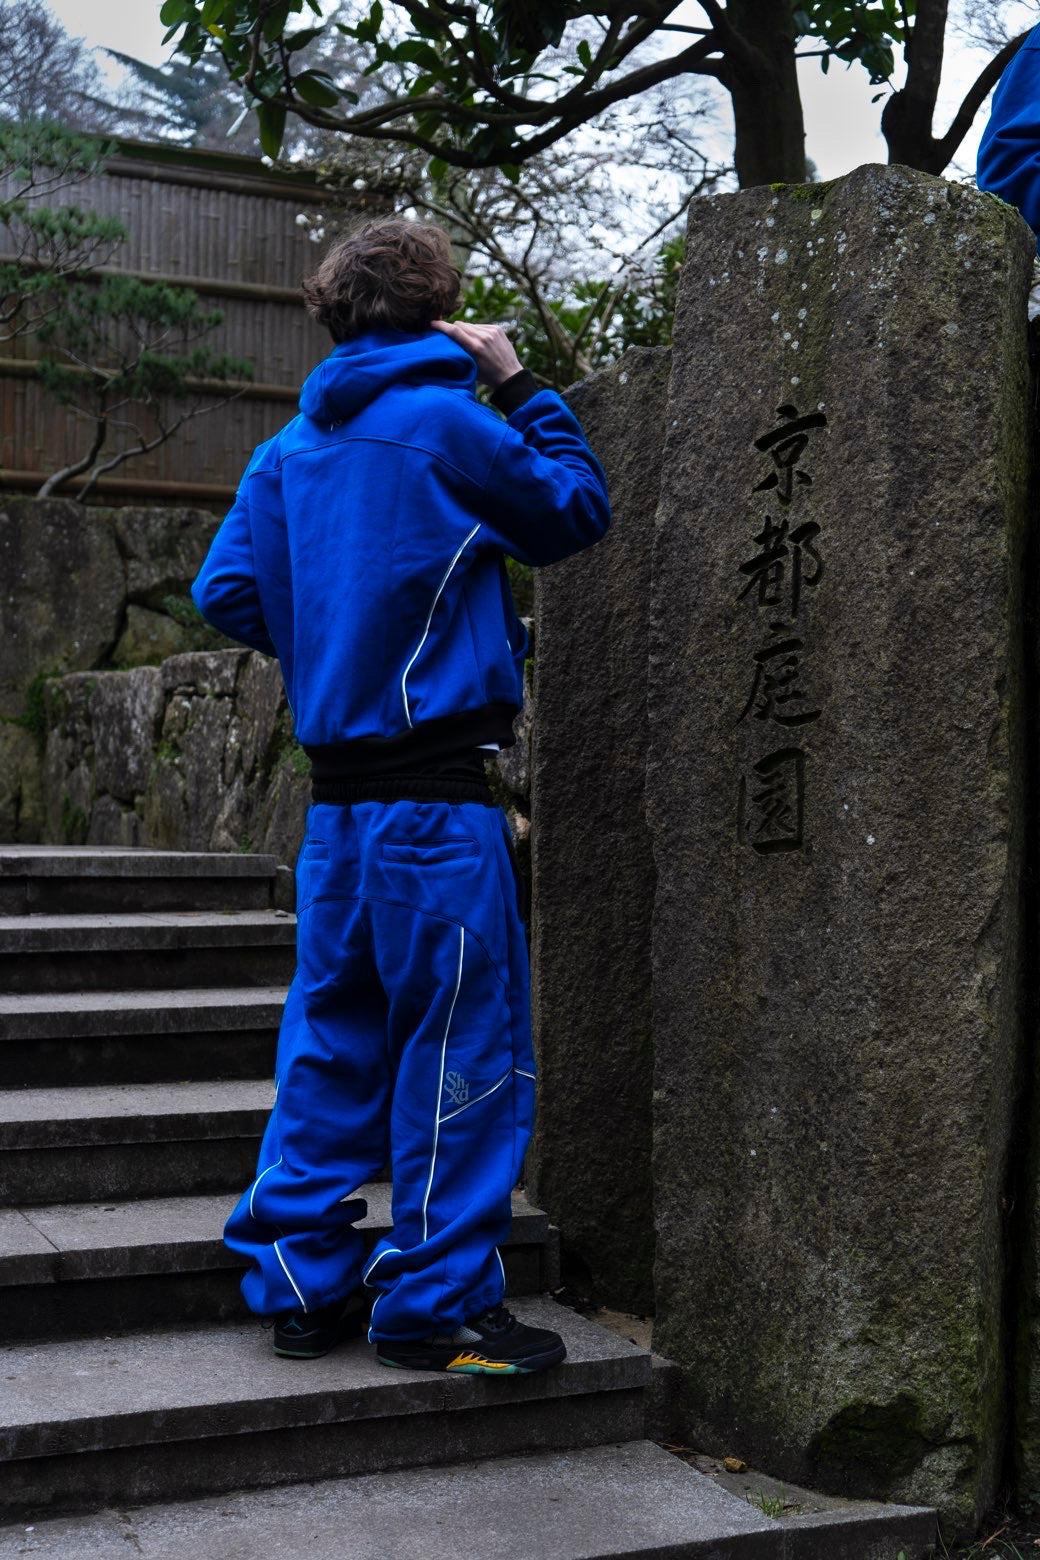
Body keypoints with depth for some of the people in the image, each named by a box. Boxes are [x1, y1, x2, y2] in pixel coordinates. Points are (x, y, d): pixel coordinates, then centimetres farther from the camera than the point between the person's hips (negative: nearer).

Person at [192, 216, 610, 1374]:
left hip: (335, 793, 7)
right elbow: (576, 513, 4)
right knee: (466, 1049, 2)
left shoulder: (291, 446, 12)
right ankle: (437, 1302, 8)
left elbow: (226, 593, 7)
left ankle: (299, 1280, 20)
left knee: (332, 1042, 13)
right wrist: (520, 388, 11)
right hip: (436, 795, -7)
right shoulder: (445, 421, -7)